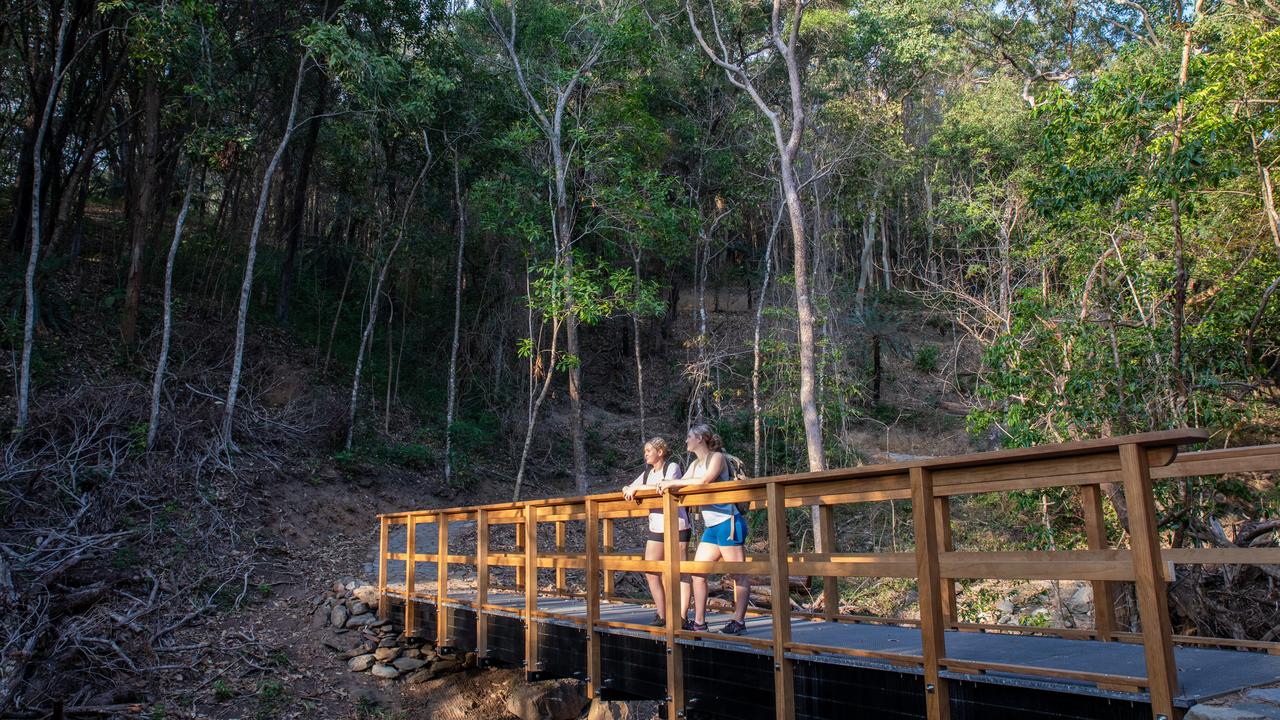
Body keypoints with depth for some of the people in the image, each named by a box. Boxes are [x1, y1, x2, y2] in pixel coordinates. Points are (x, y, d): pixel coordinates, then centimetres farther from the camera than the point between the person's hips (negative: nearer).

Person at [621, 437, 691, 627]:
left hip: (676, 526, -7)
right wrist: (627, 490, -10)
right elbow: (630, 488, 15)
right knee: (651, 573, 4)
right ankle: (662, 616, 13)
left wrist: (638, 488, -21)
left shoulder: (672, 466, -6)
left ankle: (682, 618, 0)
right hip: (655, 527, 7)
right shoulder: (648, 472, 14)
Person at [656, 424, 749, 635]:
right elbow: (681, 485, 12)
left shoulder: (717, 457, -6)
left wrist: (673, 482, -19)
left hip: (728, 523, -9)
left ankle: (739, 621, 1)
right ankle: (699, 622, 12)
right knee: (697, 573, 7)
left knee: (739, 574, -3)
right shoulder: (695, 464, 18)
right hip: (712, 527, 9)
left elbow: (705, 480, -23)